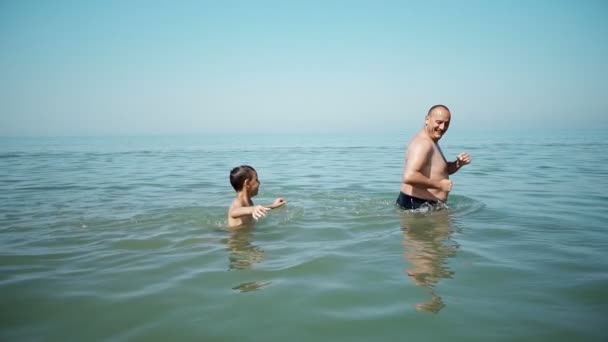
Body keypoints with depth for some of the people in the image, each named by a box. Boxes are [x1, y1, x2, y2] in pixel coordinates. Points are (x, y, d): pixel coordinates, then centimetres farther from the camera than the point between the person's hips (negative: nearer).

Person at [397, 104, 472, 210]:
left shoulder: (432, 142, 15)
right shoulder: (423, 144, -20)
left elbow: (442, 169, 27)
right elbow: (409, 177, -34)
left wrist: (458, 163, 5)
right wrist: (439, 184, -23)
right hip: (417, 205, -10)